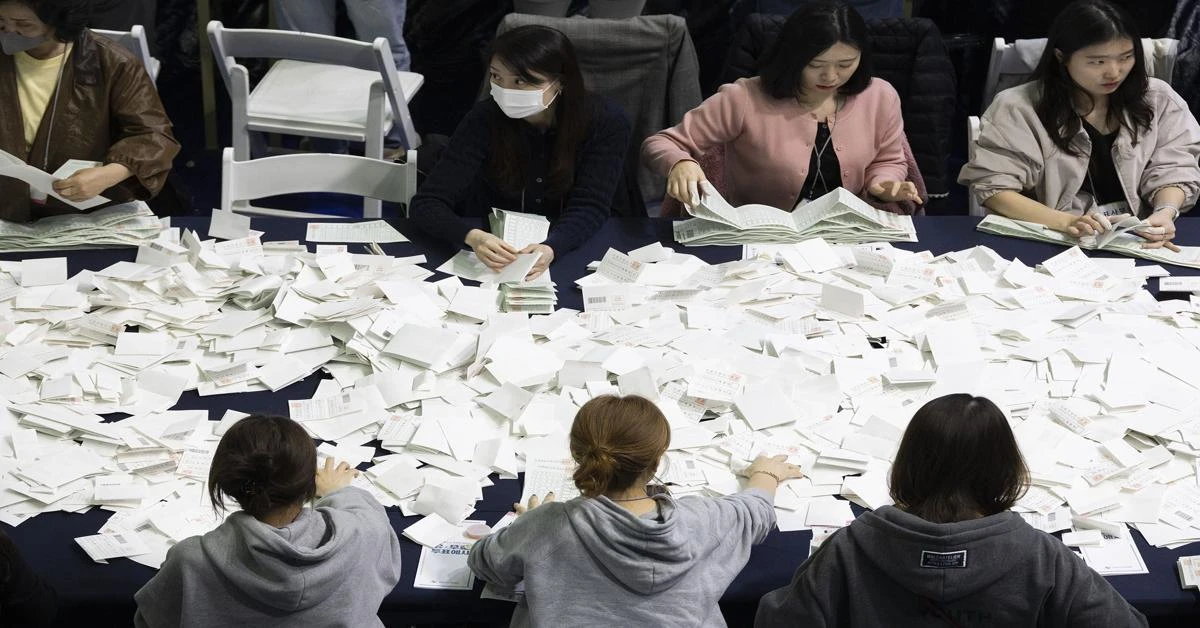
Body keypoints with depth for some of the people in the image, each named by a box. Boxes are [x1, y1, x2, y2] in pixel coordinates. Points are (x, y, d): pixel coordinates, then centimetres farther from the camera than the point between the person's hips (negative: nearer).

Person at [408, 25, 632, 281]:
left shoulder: (605, 122, -15)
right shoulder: (485, 119, -16)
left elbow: (588, 208, -17)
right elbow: (427, 203, -19)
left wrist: (550, 249, -39)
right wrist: (473, 237, -41)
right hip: (492, 255, 0)